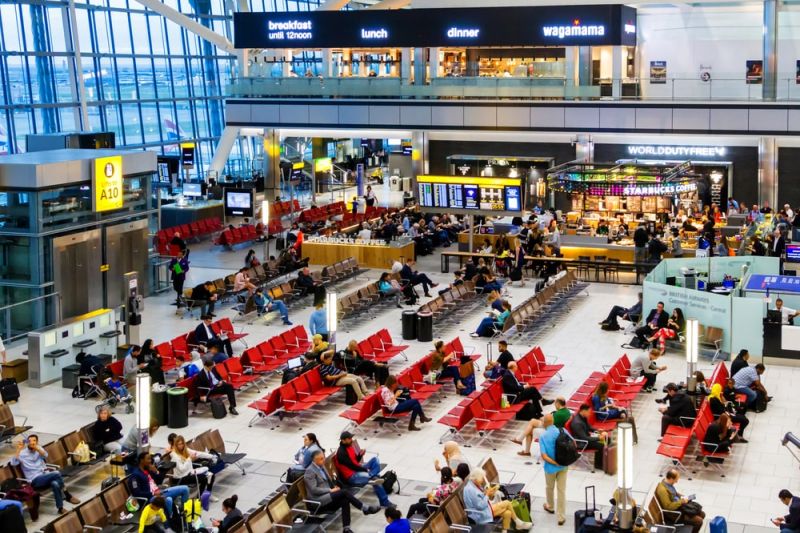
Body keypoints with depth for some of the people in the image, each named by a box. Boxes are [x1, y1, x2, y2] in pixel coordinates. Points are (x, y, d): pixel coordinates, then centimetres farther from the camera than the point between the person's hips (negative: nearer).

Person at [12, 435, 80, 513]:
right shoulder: (22, 453, 3)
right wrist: (18, 449, -22)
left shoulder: (39, 449, 13)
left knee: (55, 484, -32)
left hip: (45, 476, 4)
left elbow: (45, 455, -10)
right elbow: (13, 463, -16)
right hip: (35, 480, -4)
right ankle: (68, 496, -20)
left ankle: (60, 508, -25)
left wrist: (36, 447, -26)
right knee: (57, 474, -29)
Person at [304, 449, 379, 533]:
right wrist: (330, 490, -18)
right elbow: (314, 490, -19)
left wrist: (334, 487, 3)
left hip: (326, 495, 8)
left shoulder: (321, 466, 13)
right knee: (344, 493, -23)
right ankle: (365, 509, -14)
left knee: (345, 500, -21)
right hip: (318, 501, -8)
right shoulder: (310, 471, -12)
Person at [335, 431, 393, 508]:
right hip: (351, 476, -10)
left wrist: (360, 455, -7)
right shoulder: (341, 453, -20)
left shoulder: (349, 446, 8)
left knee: (375, 458, 3)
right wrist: (367, 470, -12)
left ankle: (371, 476, -21)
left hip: (357, 470, 10)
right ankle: (384, 502, -20)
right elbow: (352, 466, -20)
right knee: (376, 480, -26)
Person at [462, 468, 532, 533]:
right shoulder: (470, 490, -22)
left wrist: (491, 494, -2)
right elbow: (481, 506, -24)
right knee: (507, 503, -9)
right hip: (482, 515, -10)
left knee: (507, 513, -6)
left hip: (486, 508, 10)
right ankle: (518, 523, 9)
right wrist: (487, 494, -16)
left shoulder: (475, 485, 8)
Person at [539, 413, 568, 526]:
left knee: (549, 488, 24)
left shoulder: (543, 436, -16)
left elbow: (544, 456, -22)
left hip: (551, 467, -2)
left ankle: (550, 507, 48)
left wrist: (555, 463, -14)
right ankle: (561, 517, 9)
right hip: (563, 466, 2)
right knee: (562, 490, 8)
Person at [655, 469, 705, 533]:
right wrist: (682, 501, -20)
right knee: (699, 521, -16)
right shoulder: (662, 489, -31)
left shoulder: (667, 482, -1)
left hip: (678, 506, 10)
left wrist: (680, 495, 3)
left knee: (702, 514, 10)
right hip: (673, 514, -10)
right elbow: (668, 507, -28)